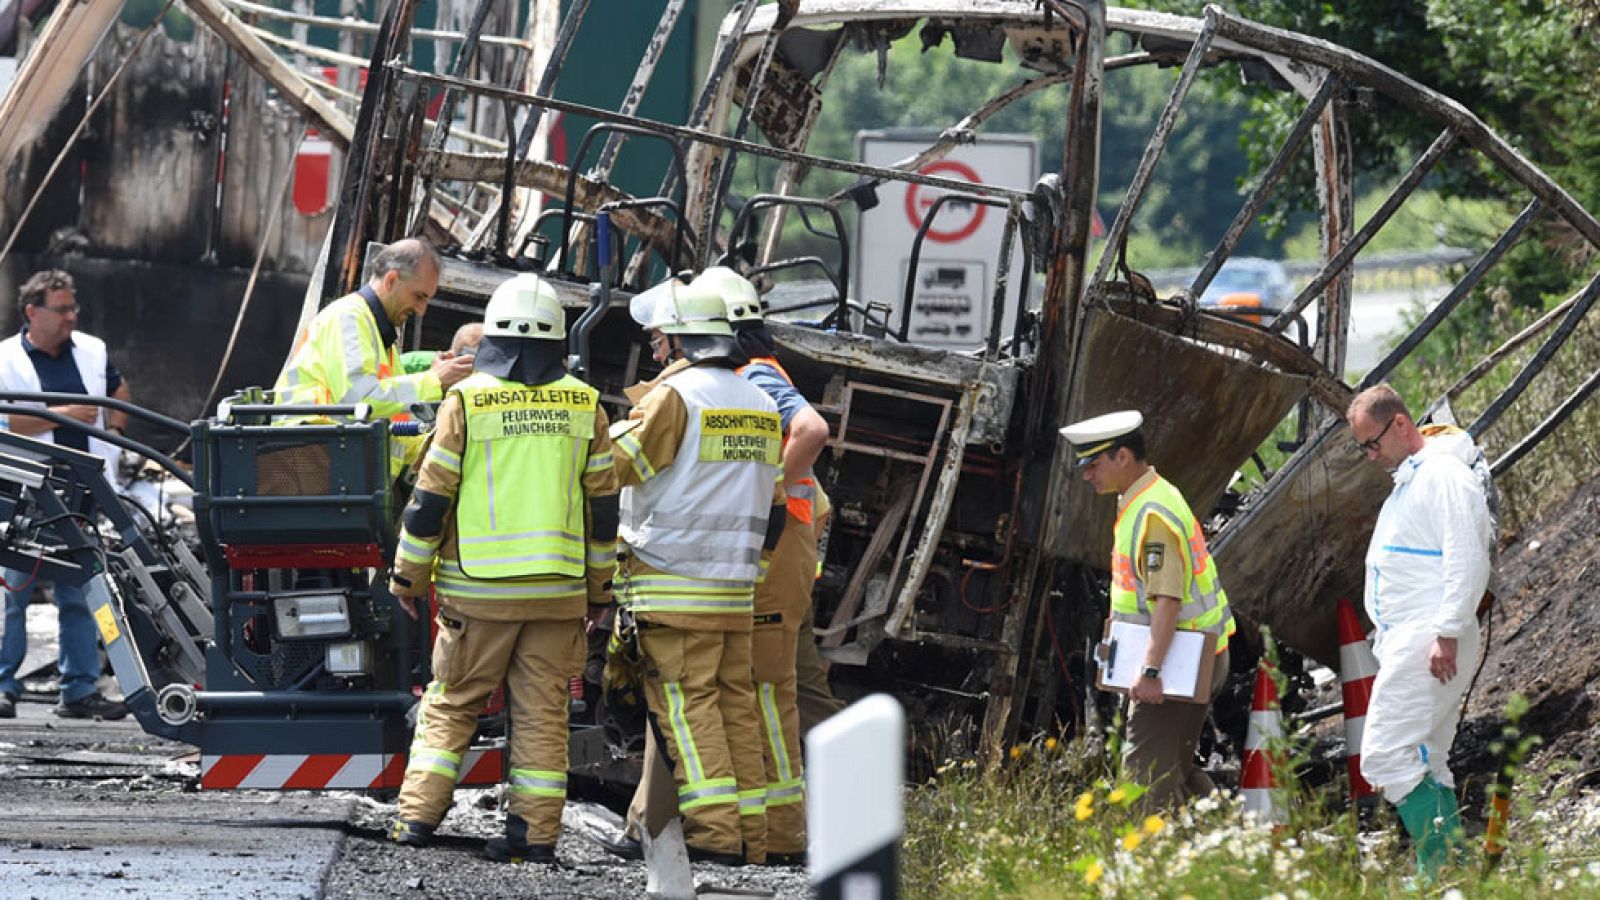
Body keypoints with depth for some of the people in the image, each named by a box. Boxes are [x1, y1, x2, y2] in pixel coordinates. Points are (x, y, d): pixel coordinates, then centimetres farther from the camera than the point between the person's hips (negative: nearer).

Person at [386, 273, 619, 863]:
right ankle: (536, 832, 3)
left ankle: (418, 814, 2)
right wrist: (600, 588, 16)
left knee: (450, 704, 8)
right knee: (543, 710, 5)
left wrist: (408, 576, 8)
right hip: (559, 589, 2)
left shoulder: (467, 401, -5)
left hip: (478, 590, -2)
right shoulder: (584, 406, 4)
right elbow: (602, 504, 8)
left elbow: (430, 498, -3)